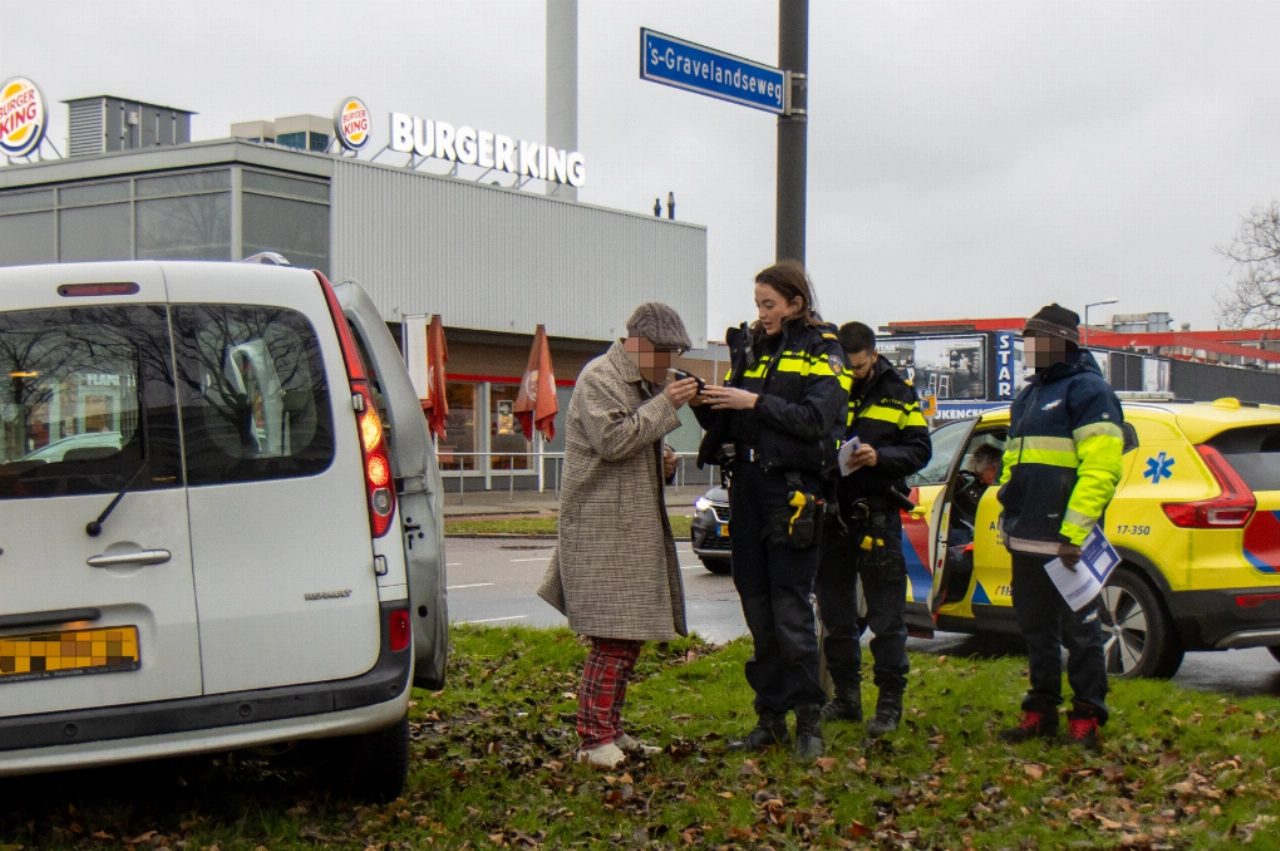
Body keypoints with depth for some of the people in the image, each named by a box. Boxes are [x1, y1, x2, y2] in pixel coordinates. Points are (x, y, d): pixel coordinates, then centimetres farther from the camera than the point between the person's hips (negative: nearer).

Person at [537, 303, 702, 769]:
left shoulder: (643, 384, 21)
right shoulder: (599, 378, -10)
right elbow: (612, 439, -22)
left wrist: (660, 463, 11)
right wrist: (665, 404, -19)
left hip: (635, 529, 10)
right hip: (602, 529, -10)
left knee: (629, 635, 11)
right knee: (614, 638, -12)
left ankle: (609, 729, 19)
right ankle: (595, 740, -7)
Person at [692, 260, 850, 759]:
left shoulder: (821, 353, -1)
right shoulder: (750, 347, 16)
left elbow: (814, 419, -14)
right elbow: (727, 423, 15)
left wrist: (756, 403, -18)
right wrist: (704, 404, -4)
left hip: (792, 488, -6)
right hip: (747, 485, 6)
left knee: (791, 607, -7)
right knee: (756, 606, 8)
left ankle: (809, 719, 2)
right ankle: (770, 717, 15)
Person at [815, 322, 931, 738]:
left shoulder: (897, 395, 3)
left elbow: (920, 450, -1)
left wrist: (879, 456, -18)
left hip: (877, 517, -2)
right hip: (830, 515, 3)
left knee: (887, 617, -1)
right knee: (836, 617, 11)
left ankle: (890, 702, 6)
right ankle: (846, 697, 22)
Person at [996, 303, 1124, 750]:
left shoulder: (1087, 390, -7)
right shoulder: (1030, 394, 21)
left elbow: (1100, 467, -16)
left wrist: (1076, 531, -23)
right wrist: (1009, 516, 18)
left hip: (1064, 541, -9)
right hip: (1026, 540, 9)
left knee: (1078, 628, -2)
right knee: (1036, 628, 13)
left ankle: (1086, 717, 5)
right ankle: (1041, 711, 22)